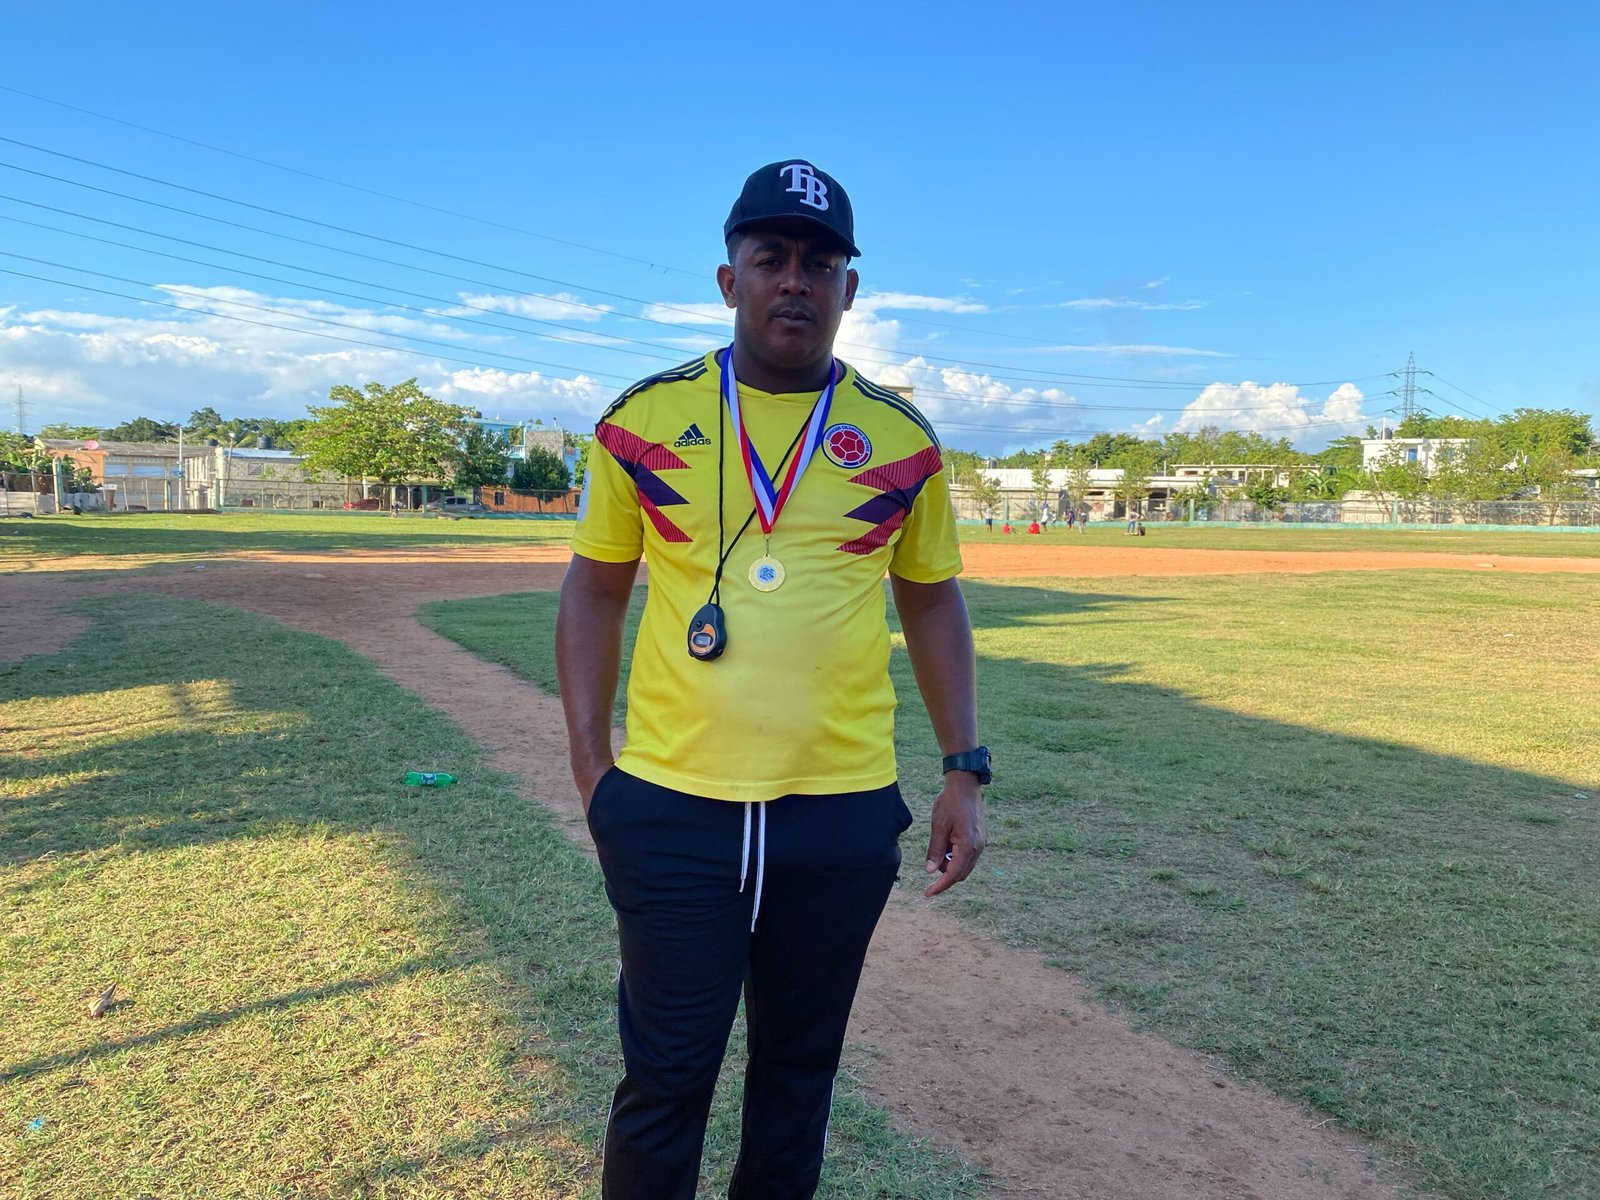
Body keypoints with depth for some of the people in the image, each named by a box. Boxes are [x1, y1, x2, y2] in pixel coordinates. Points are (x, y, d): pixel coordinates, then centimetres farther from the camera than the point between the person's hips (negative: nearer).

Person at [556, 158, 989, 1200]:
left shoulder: (901, 437, 3)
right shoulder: (646, 418, 0)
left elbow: (933, 601, 10)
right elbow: (596, 588, 6)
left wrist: (966, 771, 4)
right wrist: (590, 764, 0)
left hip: (845, 812, 1)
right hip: (670, 806, -1)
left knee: (801, 1067, 16)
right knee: (666, 1075, 8)